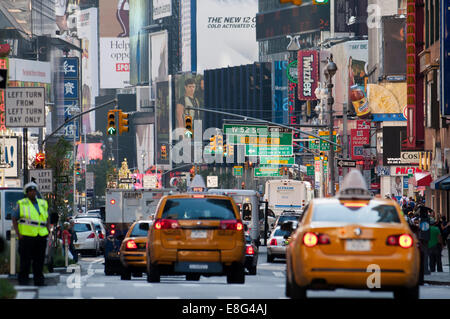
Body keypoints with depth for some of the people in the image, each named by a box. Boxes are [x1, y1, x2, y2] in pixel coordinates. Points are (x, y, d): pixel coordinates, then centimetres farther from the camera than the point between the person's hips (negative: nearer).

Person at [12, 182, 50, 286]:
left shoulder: (43, 204, 16)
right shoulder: (21, 204, 4)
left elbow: (47, 219, 25)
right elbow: (14, 219, 3)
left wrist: (48, 229, 9)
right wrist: (18, 233, -7)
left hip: (41, 236, 4)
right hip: (26, 236, -4)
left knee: (39, 260, 5)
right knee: (25, 260, -3)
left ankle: (39, 280, 11)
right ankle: (23, 280, 3)